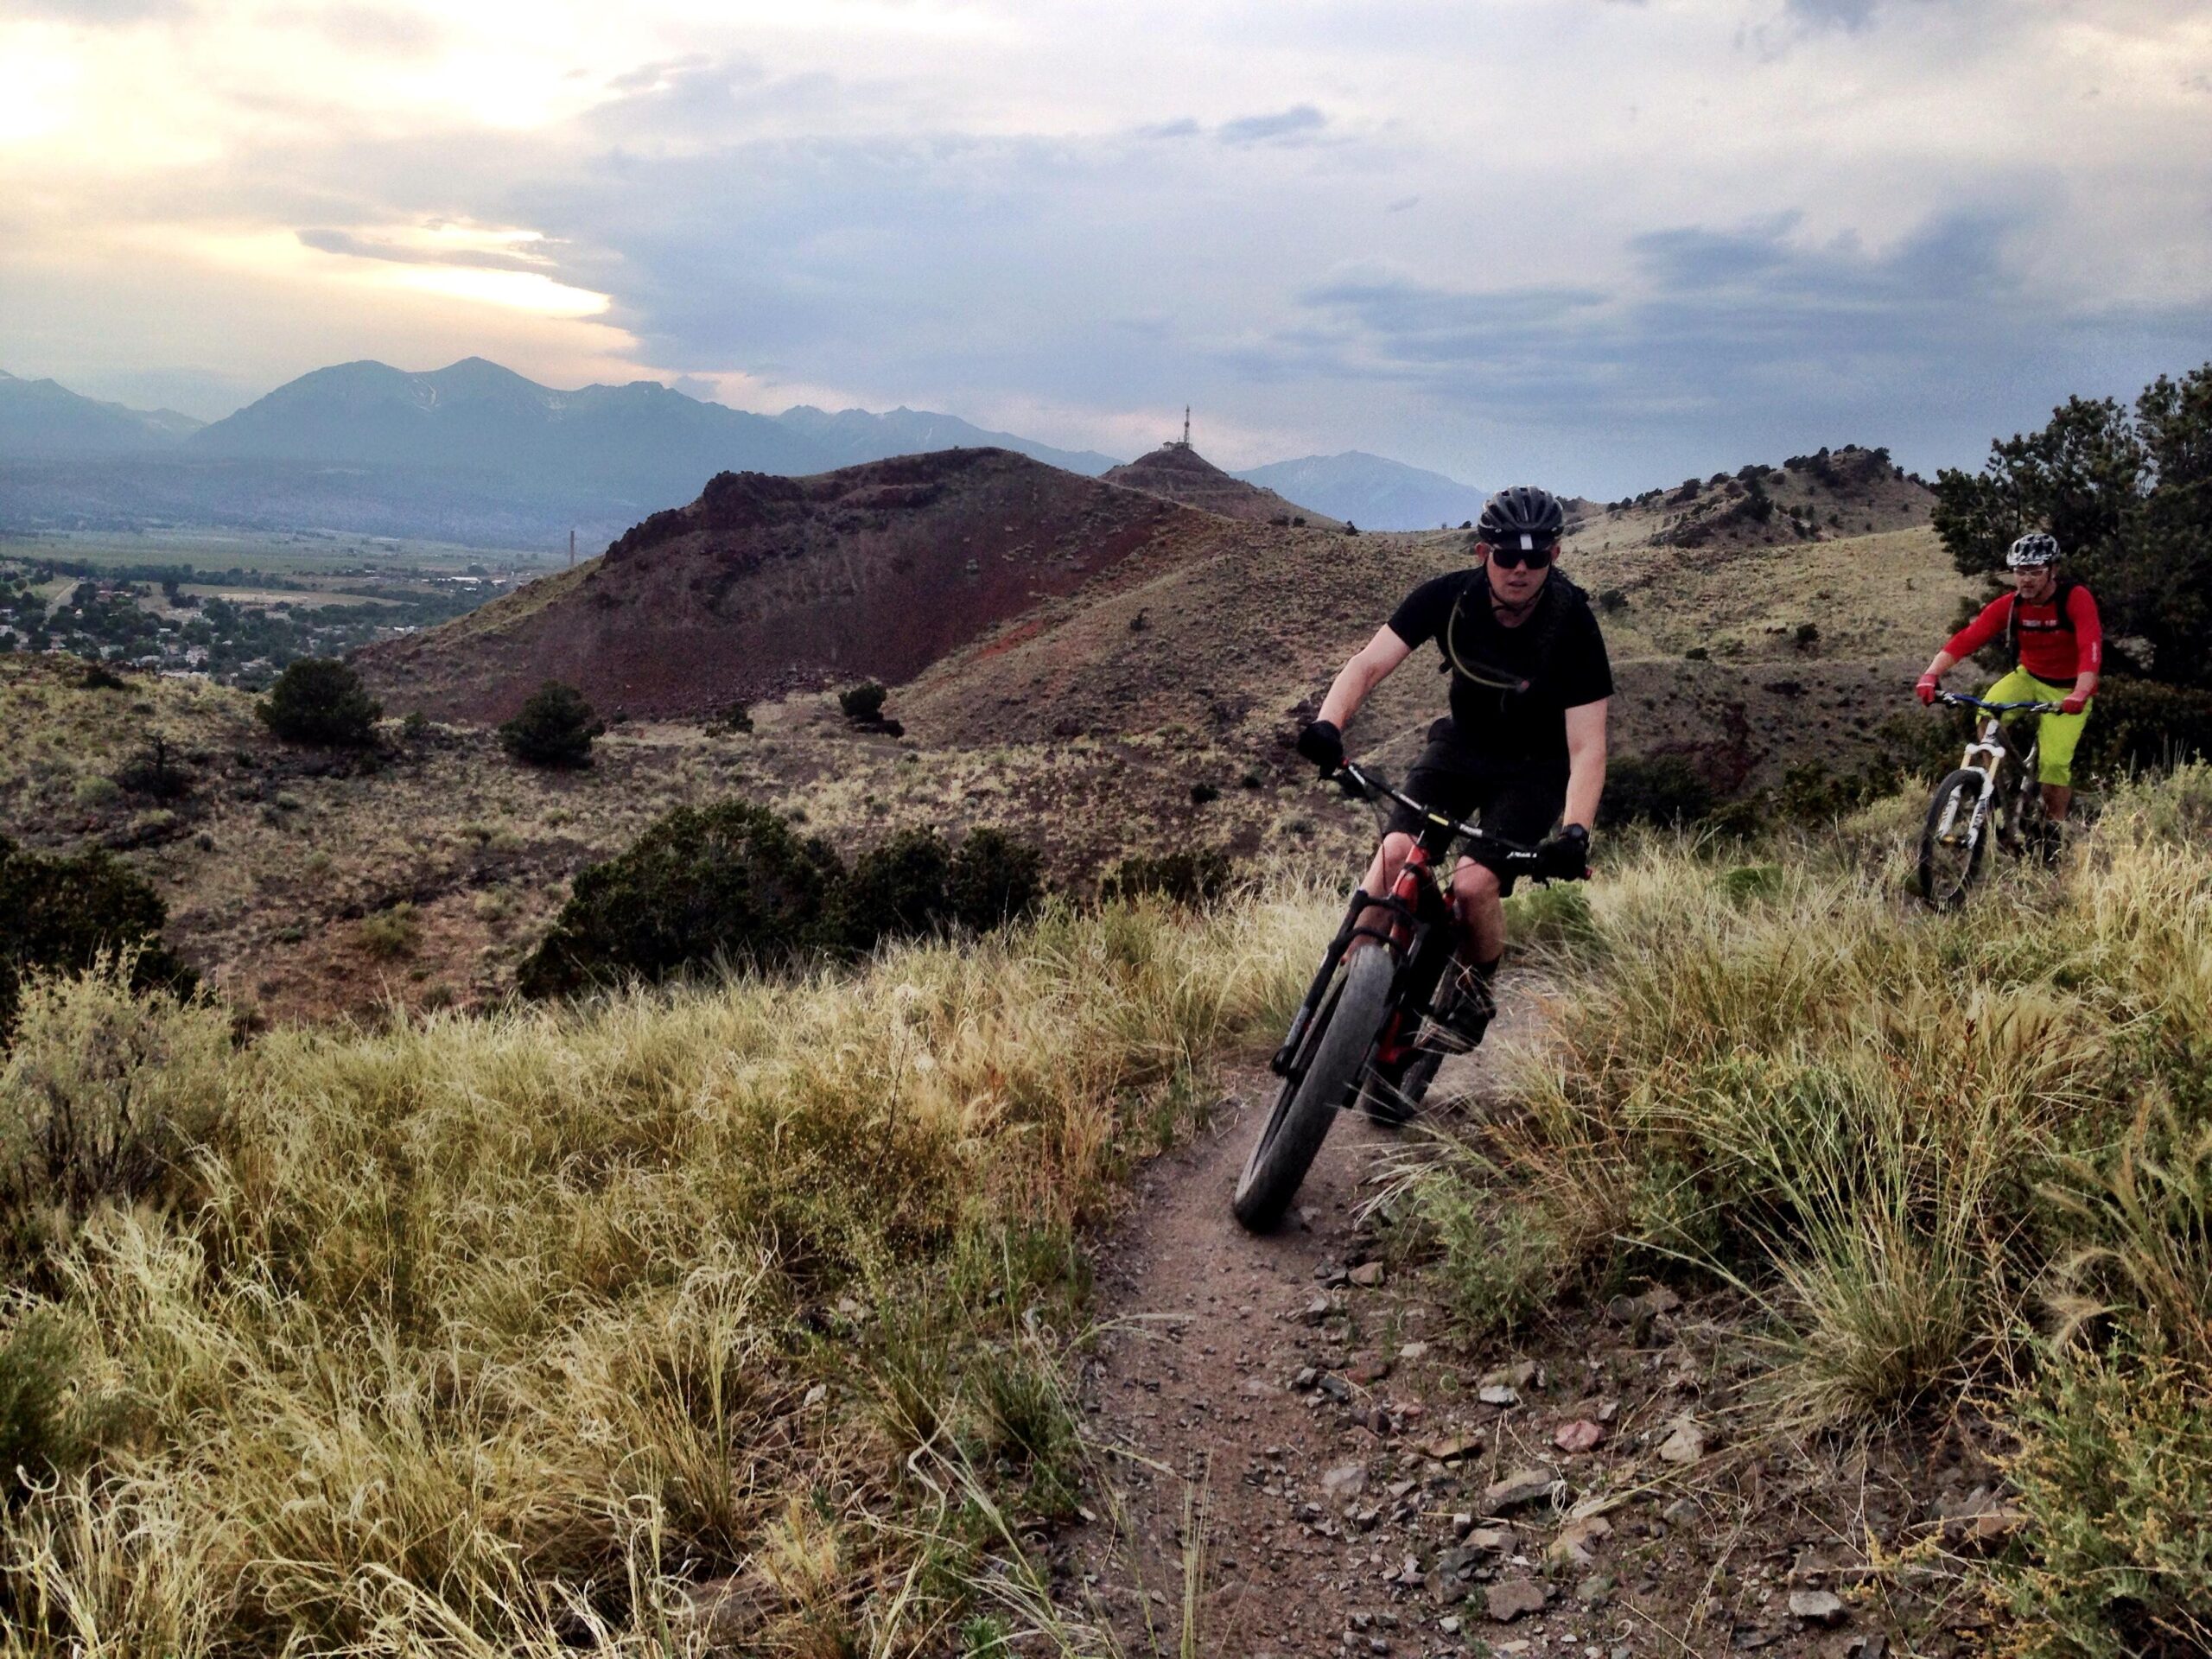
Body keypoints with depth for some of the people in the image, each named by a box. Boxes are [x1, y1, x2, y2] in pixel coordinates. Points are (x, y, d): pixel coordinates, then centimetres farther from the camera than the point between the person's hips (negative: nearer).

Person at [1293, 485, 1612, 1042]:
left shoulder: (1573, 624, -25)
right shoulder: (1449, 596, -19)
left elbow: (1587, 748, -28)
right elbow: (1370, 663, -23)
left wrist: (1575, 832, -43)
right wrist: (1328, 723, -43)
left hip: (1536, 766, -2)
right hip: (1462, 743, 3)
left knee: (1475, 883, -22)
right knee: (1396, 852, -22)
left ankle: (1476, 991, 7)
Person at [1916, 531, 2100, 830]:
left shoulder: (2076, 598, -24)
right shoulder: (2008, 605, -15)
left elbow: (2090, 649, -36)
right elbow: (1965, 639, -23)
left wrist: (2079, 695, -52)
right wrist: (1932, 675, -39)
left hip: (2067, 690, -3)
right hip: (2028, 676, 3)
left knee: (2054, 762, -15)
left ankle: (2055, 825, 10)